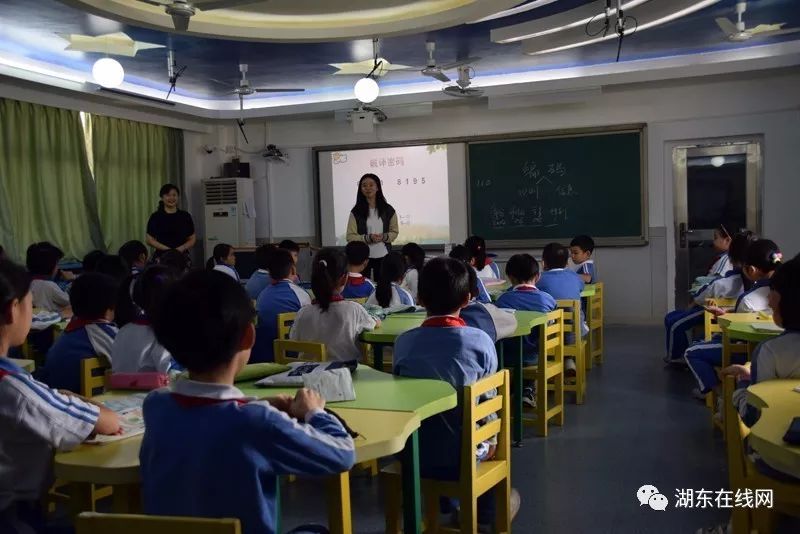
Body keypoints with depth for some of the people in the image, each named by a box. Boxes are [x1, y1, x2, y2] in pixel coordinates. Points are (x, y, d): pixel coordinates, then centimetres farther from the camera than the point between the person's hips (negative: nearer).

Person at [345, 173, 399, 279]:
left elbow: (394, 232, 8)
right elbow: (350, 237, -4)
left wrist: (384, 237, -12)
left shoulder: (388, 210, 2)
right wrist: (368, 238, -19)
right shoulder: (356, 212, -2)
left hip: (383, 256, 1)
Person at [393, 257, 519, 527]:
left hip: (414, 454, 2)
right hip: (464, 454, -2)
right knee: (494, 438, 31)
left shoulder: (403, 342, -11)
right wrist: (491, 438, 14)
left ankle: (446, 501, 50)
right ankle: (486, 510, 45)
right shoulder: (480, 340, -16)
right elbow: (489, 400, -7)